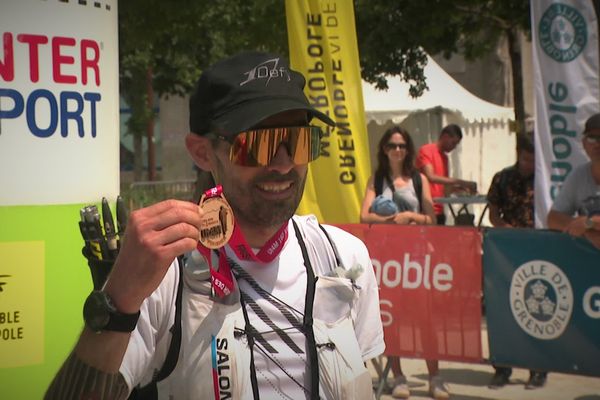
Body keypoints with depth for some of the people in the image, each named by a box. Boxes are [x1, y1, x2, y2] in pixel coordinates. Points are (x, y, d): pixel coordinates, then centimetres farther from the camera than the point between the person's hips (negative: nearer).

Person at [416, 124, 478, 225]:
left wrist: (462, 187, 1)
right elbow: (431, 177, -19)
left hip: (439, 211, 8)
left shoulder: (445, 157, 18)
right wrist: (461, 182, -21)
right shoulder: (426, 151, -5)